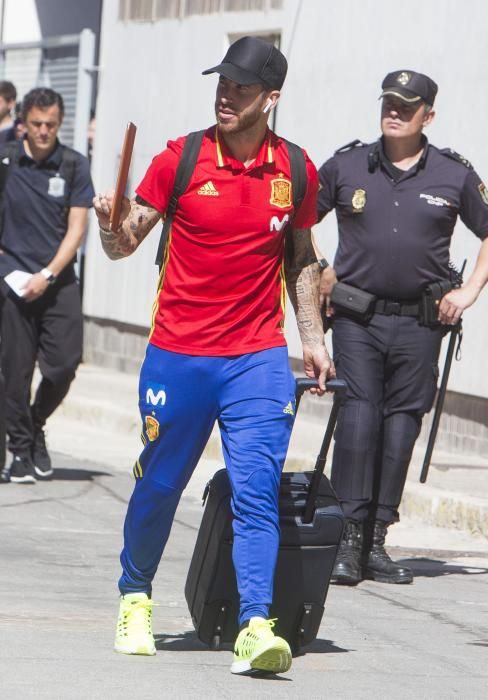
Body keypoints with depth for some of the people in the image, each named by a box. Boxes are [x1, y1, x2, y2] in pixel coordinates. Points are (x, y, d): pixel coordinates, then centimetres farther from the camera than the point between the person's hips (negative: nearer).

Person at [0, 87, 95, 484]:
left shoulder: (74, 166, 2)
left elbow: (76, 229, -1)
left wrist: (48, 275, -9)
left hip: (58, 281, 1)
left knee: (64, 364, -5)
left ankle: (35, 426, 22)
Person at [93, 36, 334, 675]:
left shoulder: (296, 172, 3)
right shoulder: (181, 159, -4)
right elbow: (125, 243, -2)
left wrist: (312, 337, 12)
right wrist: (112, 222, -24)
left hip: (259, 358, 1)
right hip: (177, 355, 0)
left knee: (257, 492, -11)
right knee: (158, 485, 10)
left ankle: (256, 627, -17)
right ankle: (135, 598, 33)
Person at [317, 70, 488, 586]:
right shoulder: (346, 166, 4)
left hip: (419, 323, 1)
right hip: (356, 316, -1)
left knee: (401, 426, 2)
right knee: (358, 417, -11)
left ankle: (376, 542, 9)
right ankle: (347, 540, -12)